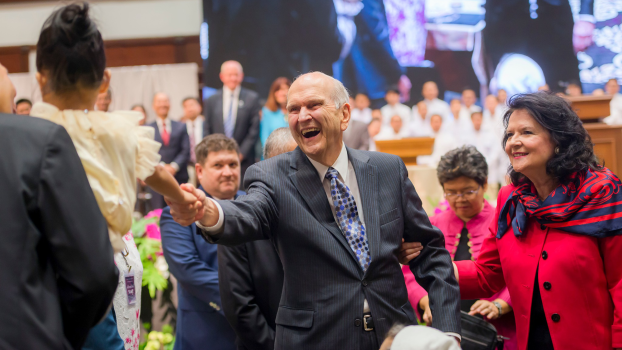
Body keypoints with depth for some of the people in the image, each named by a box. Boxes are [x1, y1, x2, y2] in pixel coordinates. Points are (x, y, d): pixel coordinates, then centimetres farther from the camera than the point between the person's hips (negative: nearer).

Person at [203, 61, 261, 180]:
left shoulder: (252, 98, 5)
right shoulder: (211, 100, 11)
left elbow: (254, 129, 1)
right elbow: (207, 131, 11)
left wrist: (242, 153, -6)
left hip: (244, 160, -1)